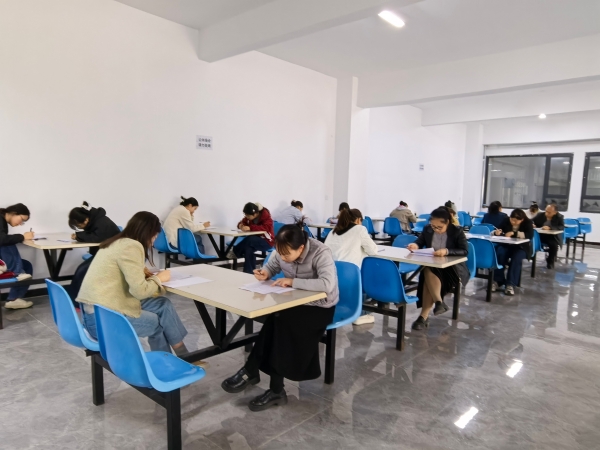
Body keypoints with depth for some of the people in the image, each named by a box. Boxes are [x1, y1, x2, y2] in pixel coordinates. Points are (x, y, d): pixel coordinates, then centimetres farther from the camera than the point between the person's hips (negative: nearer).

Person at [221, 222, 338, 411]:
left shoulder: (321, 253, -26)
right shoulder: (282, 251, -9)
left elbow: (328, 284, -39)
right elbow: (272, 266, 9)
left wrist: (292, 281, -34)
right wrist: (265, 273, -16)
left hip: (320, 307, -5)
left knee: (282, 322, -28)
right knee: (276, 320, -25)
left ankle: (250, 373, -11)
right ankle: (276, 390, -15)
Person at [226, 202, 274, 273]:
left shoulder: (265, 214, -18)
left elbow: (267, 228, -33)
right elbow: (243, 222, 8)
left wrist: (250, 228, -40)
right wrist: (241, 225, -19)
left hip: (267, 241, -5)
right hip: (255, 240, 6)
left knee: (249, 240, -34)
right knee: (248, 248, -30)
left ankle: (235, 253, -13)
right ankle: (249, 272, -22)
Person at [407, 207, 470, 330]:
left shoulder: (457, 231, -8)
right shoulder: (427, 229, 1)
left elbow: (465, 251, -15)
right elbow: (420, 242, 10)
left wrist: (447, 251, -33)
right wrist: (415, 245, -17)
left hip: (453, 268, -4)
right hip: (432, 266, 4)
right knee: (428, 273, -34)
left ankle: (424, 316, -31)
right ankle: (439, 302, -26)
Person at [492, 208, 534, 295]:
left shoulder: (528, 223, -7)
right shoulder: (506, 221, -1)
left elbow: (529, 236, -22)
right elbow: (498, 231, 5)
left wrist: (514, 233, -30)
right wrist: (497, 232, -20)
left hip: (521, 248, -2)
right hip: (506, 246, 2)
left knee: (516, 257, -36)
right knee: (499, 253, -32)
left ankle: (510, 284, -33)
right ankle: (497, 280, -25)